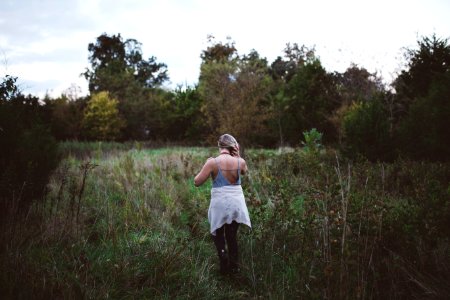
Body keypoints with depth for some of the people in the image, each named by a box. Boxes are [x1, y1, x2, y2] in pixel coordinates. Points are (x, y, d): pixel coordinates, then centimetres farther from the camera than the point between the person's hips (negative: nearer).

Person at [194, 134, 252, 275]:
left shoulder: (213, 162, -14)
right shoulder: (240, 162, -5)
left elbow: (197, 182, -8)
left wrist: (207, 165, 4)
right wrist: (238, 155, 12)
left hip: (220, 203, -3)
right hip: (237, 203, 3)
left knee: (218, 233, 19)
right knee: (232, 235, 21)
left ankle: (223, 253, -5)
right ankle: (234, 265, 23)